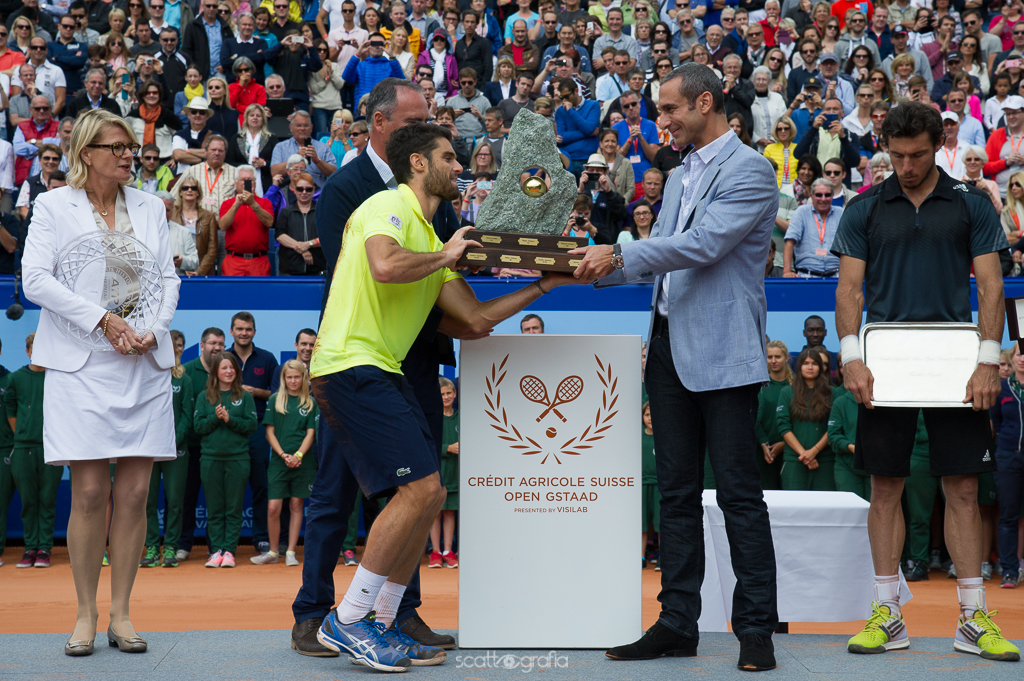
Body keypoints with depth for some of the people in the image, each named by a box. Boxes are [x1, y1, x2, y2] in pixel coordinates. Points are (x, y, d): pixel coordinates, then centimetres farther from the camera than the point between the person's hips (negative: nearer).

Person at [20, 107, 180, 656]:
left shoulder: (149, 207, 16)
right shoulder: (53, 206, 5)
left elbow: (169, 278, 13)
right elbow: (35, 280, -5)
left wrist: (154, 330, -4)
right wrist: (102, 319, -12)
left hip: (145, 364, 3)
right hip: (82, 366, -3)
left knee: (134, 492, 0)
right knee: (90, 492, -6)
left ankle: (120, 614, 8)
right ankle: (86, 614, 6)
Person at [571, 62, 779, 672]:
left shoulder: (750, 170, -7)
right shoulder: (680, 176, 20)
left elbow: (703, 244, -19)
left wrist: (617, 254, -17)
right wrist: (593, 268, 8)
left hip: (723, 352, -8)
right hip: (670, 347, 9)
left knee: (740, 494, -5)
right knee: (677, 494, 10)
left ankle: (757, 628, 2)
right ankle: (678, 623, 16)